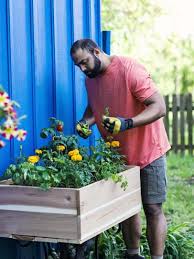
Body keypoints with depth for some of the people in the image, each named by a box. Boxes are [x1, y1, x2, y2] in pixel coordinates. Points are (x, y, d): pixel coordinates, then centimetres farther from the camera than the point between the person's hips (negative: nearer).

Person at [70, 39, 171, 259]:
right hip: (118, 154, 7)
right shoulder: (90, 79, 2)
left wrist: (127, 123, -37)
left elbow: (159, 107, -24)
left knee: (152, 208, -3)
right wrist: (86, 121, -4)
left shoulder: (130, 70, -22)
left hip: (147, 151, -6)